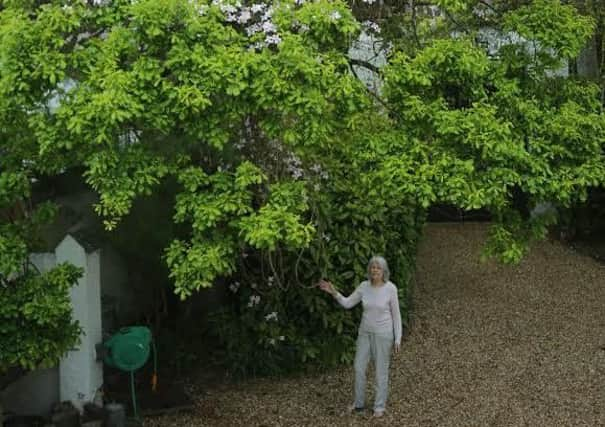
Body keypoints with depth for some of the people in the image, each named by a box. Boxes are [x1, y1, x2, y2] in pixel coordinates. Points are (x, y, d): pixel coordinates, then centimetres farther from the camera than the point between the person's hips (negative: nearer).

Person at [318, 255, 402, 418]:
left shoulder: (391, 288, -16)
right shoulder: (364, 286, -5)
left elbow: (396, 314, -9)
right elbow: (347, 303, 2)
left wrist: (397, 339, -9)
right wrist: (333, 292, -14)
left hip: (383, 334, -5)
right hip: (365, 333, 5)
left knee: (381, 370, 6)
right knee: (359, 368, 9)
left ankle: (379, 406, 23)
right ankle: (359, 403, 28)